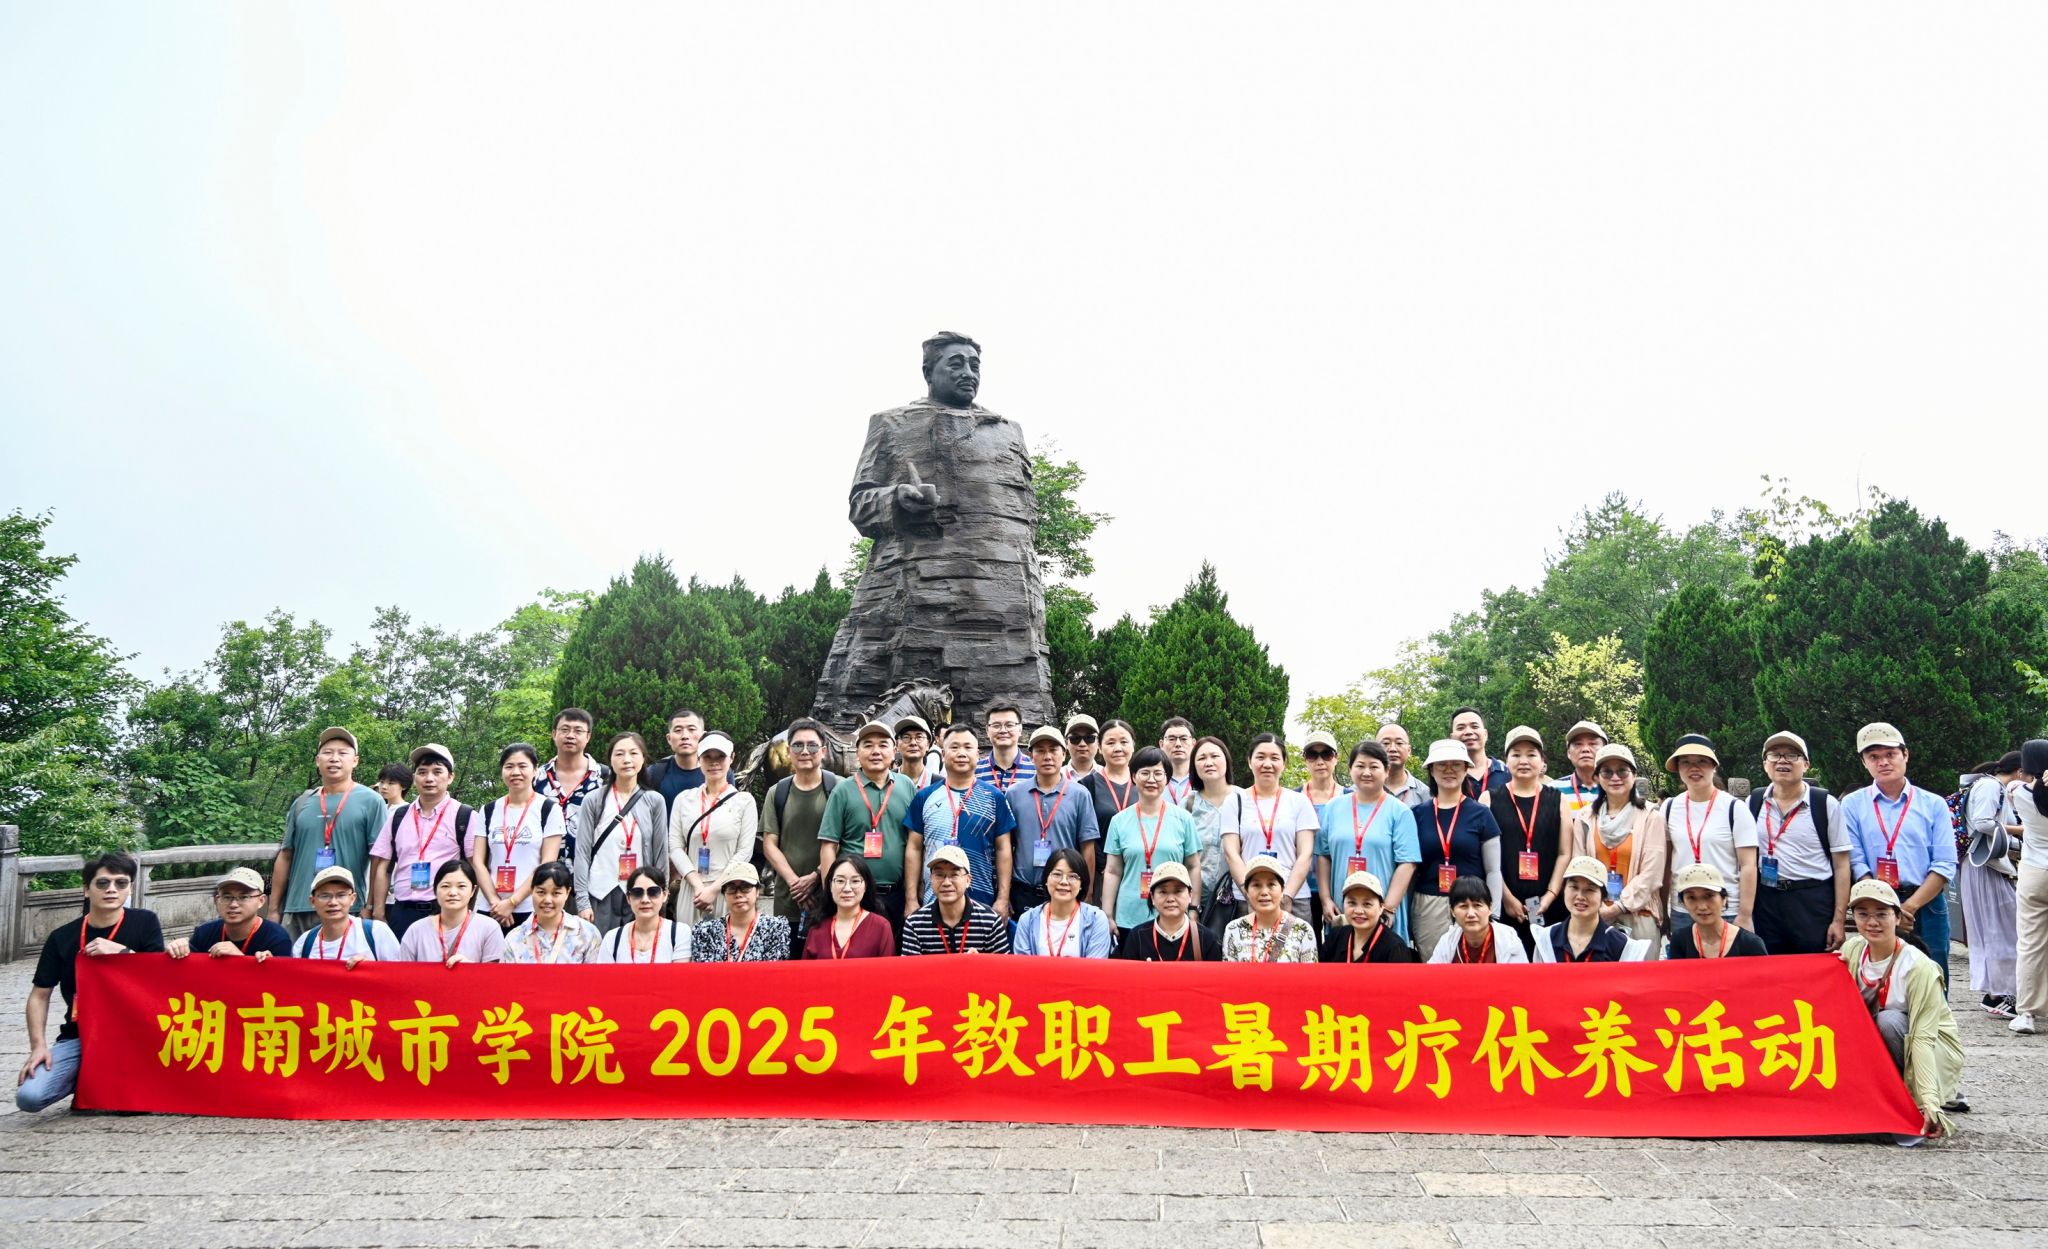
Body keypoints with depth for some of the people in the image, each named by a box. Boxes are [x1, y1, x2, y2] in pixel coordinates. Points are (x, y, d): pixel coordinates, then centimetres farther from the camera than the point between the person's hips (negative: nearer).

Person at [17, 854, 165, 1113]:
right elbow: (39, 995, 5)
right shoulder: (62, 937, 1)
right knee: (29, 1096, -19)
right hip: (78, 1036, 1)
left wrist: (120, 951, -20)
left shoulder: (144, 922, -2)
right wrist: (38, 1046, -7)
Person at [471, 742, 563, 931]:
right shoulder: (489, 810, 10)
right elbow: (478, 861, 6)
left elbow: (548, 865, -6)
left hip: (532, 911, -3)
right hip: (489, 909, 3)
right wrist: (495, 902, -7)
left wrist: (512, 902, -10)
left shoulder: (548, 810, 0)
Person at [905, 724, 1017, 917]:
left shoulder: (995, 797, 3)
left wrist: (1003, 900, -3)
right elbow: (914, 848, 7)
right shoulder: (924, 797, 6)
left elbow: (1003, 850, 3)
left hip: (983, 903, -1)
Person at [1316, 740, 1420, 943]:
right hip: (1340, 911, 3)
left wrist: (1388, 908, -11)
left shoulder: (1399, 812, 0)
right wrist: (1326, 899, 2)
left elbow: (1406, 864, -5)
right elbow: (1323, 855, 11)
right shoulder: (1334, 808, 9)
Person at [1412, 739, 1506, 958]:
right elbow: (1409, 866, 12)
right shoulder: (1419, 814, 7)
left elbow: (1494, 871, 4)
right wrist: (1404, 914, 8)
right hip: (1427, 908, 1)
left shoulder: (1481, 813, 3)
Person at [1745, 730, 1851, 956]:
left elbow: (1841, 865, -1)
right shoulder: (1753, 804, 9)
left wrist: (1838, 920, -7)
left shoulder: (1826, 804, 1)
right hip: (1766, 903, 3)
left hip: (1814, 904, -2)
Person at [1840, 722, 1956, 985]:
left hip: (1926, 905, 1)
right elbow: (1856, 865, -2)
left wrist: (1909, 907, -10)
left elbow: (1945, 865, 0)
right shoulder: (1852, 805, 6)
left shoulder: (1934, 804, 8)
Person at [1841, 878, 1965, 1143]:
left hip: (1937, 1049, -4)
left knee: (1890, 1020, -33)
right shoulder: (1852, 949, -8)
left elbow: (1923, 1038, -28)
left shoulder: (1918, 967, -23)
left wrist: (1929, 1101, -36)